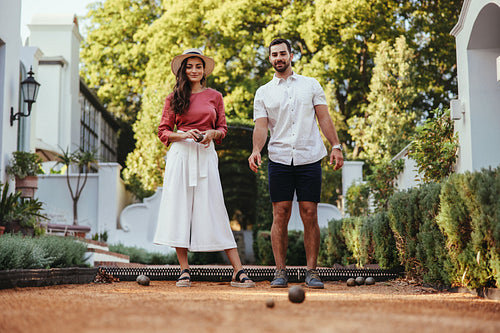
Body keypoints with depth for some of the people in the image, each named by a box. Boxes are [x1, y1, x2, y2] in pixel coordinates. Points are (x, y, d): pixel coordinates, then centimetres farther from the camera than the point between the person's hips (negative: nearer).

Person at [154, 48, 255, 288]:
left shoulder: (215, 96, 13)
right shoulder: (174, 98, 10)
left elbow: (223, 129, 15)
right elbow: (163, 131, 9)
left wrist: (212, 133, -7)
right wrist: (183, 135, -9)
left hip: (206, 155, 0)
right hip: (180, 154, 0)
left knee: (215, 211, -6)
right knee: (179, 210, -4)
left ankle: (239, 272, -8)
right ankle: (184, 271, 4)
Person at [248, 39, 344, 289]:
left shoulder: (311, 85, 13)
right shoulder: (263, 93, 13)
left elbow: (324, 118, 9)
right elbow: (261, 127, 3)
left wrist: (336, 146, -3)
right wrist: (256, 151, -16)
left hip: (309, 158, 0)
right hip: (279, 159, 0)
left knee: (309, 214, -3)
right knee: (280, 215, -2)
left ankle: (312, 271, 4)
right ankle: (280, 272, 4)